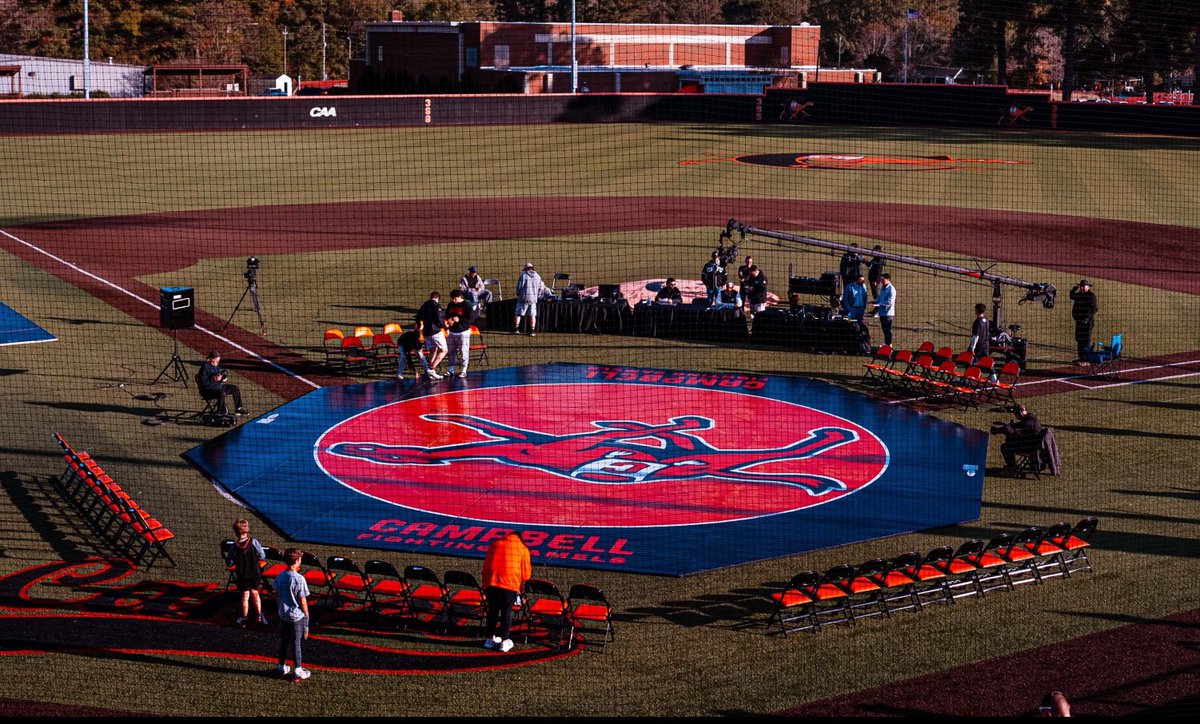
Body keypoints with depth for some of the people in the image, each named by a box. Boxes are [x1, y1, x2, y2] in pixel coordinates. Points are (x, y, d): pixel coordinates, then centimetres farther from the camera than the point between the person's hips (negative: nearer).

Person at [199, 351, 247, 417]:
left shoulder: (217, 366, 9)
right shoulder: (205, 367, -17)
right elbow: (203, 383, -23)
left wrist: (224, 378, -1)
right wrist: (214, 379, -30)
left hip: (218, 386, 9)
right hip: (208, 388, -9)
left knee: (235, 388, 8)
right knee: (222, 393, -36)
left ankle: (239, 408, 14)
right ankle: (220, 412, -24)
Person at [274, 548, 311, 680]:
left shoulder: (279, 577, -3)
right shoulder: (299, 579, -22)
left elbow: (276, 595, 6)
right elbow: (302, 601, -17)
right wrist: (306, 614, -3)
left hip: (283, 614, 5)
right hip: (297, 615, -5)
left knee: (283, 641, 17)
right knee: (296, 643, 4)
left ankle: (282, 667, 28)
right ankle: (298, 671, 12)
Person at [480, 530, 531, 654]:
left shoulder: (494, 544, 17)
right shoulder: (522, 548, 9)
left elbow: (485, 566, 18)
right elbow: (526, 574, 8)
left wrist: (485, 586, 24)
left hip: (491, 582, 3)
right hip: (511, 583, -2)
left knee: (492, 611, 17)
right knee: (506, 612, 9)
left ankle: (489, 639, 24)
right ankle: (504, 641, 8)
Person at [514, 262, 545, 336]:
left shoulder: (523, 276, -8)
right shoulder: (537, 276, 5)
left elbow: (519, 287, -7)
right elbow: (541, 288, 8)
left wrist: (518, 294, 11)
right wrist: (538, 296, 20)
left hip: (523, 298, -3)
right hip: (533, 299, 3)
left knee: (518, 313, 6)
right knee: (532, 315, 7)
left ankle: (516, 329, 3)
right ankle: (532, 331, 5)